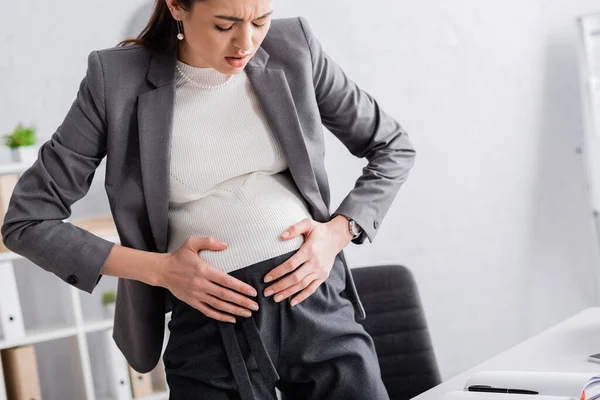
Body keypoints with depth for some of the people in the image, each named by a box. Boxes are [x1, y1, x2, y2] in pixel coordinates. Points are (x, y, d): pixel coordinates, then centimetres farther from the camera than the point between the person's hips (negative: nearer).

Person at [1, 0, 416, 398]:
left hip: (316, 299, 2)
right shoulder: (118, 80, -5)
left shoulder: (293, 49, 1)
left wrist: (339, 231, -5)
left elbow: (394, 147, 12)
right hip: (211, 323, -1)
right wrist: (159, 269, -10)